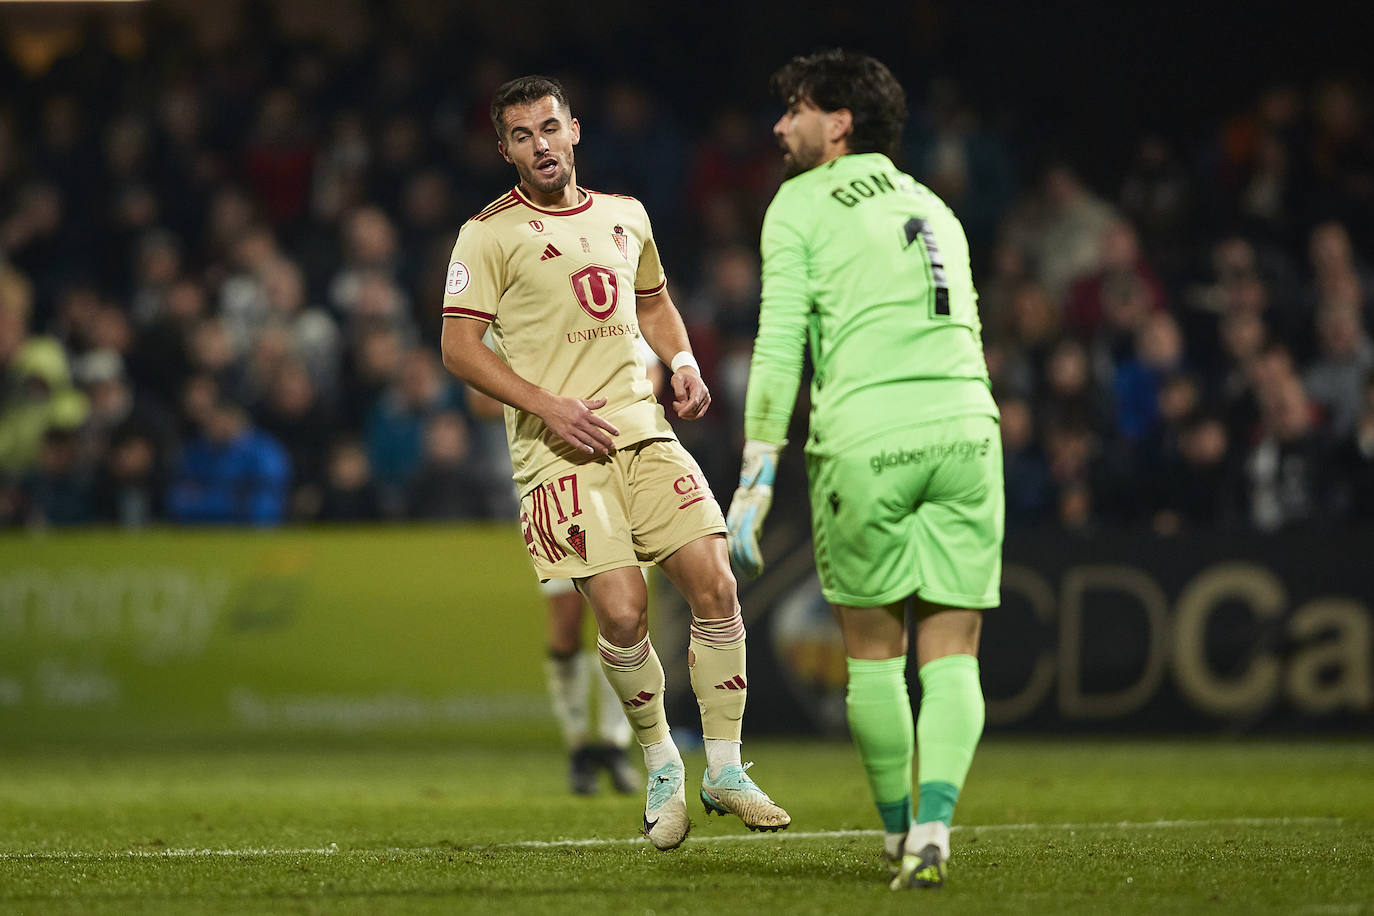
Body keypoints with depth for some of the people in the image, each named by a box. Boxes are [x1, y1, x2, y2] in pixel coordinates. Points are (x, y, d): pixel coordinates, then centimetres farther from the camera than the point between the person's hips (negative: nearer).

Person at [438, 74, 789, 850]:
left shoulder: (626, 217, 15)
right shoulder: (490, 233, -1)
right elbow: (460, 348, -4)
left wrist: (683, 363, 10)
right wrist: (547, 406, -14)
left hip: (643, 429, 5)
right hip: (560, 449, -5)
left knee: (716, 588, -7)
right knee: (623, 612, -14)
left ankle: (725, 770, 7)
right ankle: (662, 766, 11)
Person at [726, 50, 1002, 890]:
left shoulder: (803, 203, 7)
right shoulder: (931, 207, 25)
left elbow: (780, 345, -2)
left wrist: (757, 476, -3)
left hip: (865, 437, -4)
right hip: (965, 424, 4)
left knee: (874, 654, 10)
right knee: (952, 656, 1)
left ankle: (898, 834, 16)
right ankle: (933, 825, -16)